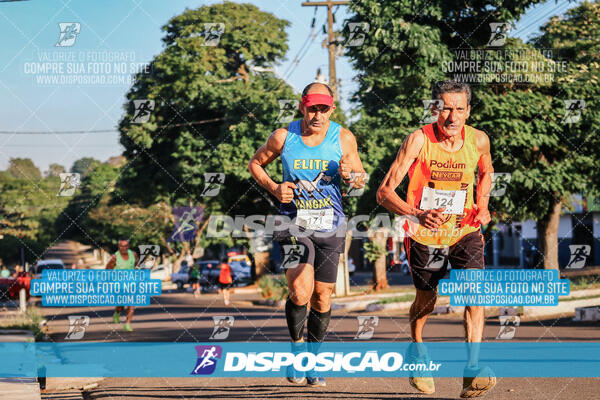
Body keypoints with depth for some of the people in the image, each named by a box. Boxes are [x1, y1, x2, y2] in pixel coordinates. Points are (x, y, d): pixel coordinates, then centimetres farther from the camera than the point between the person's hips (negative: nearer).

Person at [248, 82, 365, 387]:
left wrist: (350, 176, -16)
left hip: (329, 225, 2)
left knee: (322, 296, 7)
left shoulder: (344, 138, -4)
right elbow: (255, 163, 11)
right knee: (301, 290, -20)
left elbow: (361, 179, 7)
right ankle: (296, 346, 5)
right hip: (294, 222, -2)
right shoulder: (283, 137, -6)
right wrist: (274, 188, -6)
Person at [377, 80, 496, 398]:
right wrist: (418, 214, -37)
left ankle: (472, 372, -26)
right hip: (425, 233, -1)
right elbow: (384, 193, -20)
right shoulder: (419, 139, -18)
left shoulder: (478, 140, -7)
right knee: (426, 301, 13)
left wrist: (482, 206, 1)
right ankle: (417, 351, 45)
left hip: (465, 231, 2)